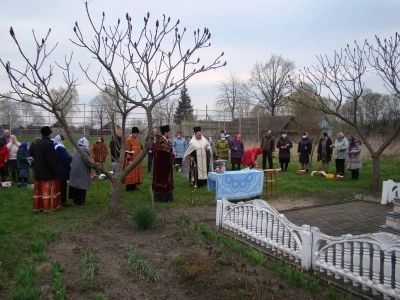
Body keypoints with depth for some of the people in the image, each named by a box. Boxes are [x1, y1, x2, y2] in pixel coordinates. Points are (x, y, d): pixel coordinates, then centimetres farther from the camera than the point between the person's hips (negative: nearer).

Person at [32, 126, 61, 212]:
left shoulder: (37, 144, 10)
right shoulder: (49, 144, -18)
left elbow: (35, 157, 17)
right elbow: (52, 160, -21)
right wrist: (55, 172, -17)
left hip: (38, 171, 9)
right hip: (48, 172, -9)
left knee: (39, 190, 12)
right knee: (48, 190, -2)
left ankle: (38, 206, 18)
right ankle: (48, 207, 2)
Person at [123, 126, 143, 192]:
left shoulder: (137, 139, 11)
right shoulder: (128, 140, -13)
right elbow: (127, 151, -16)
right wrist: (129, 159, -19)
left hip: (137, 160, 8)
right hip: (131, 160, -8)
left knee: (136, 173, 11)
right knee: (130, 173, -2)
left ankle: (134, 186, 21)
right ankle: (129, 187, 4)